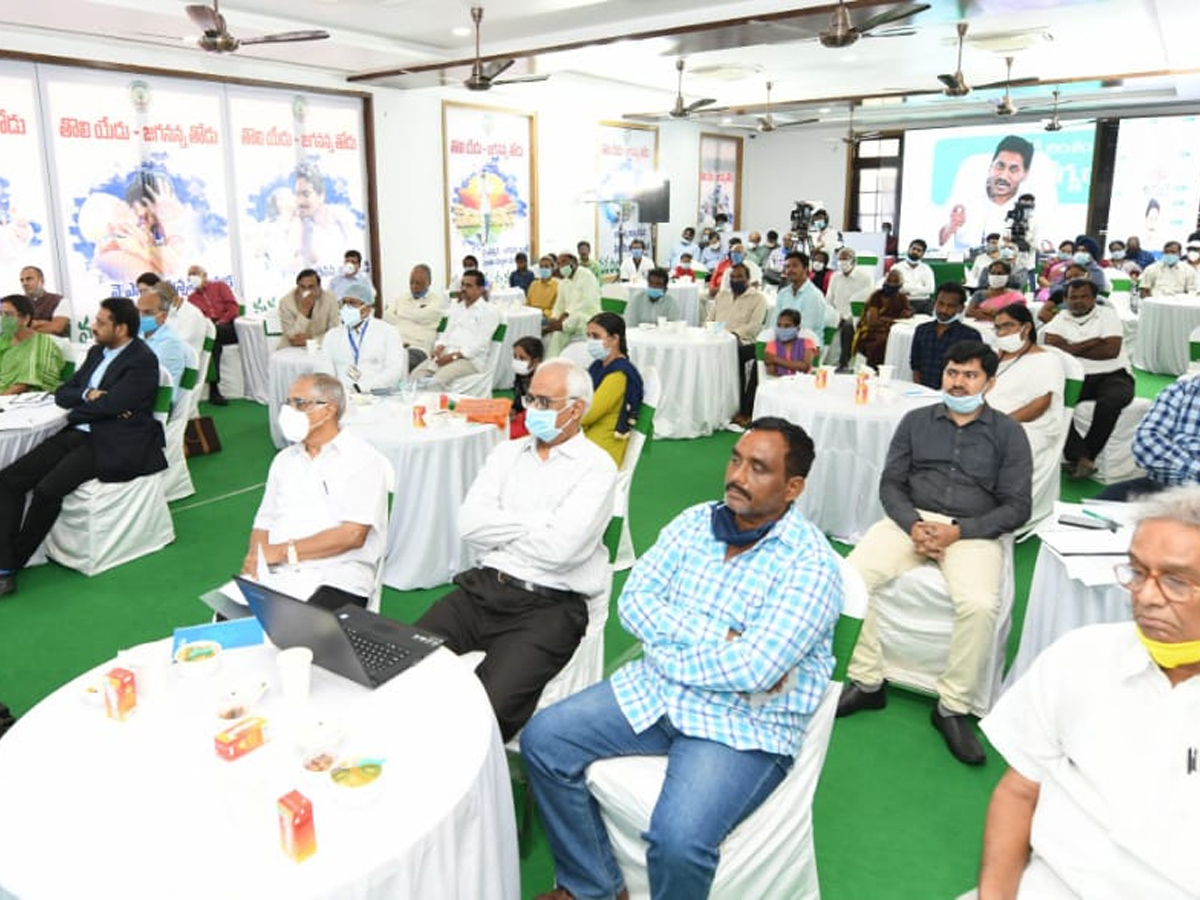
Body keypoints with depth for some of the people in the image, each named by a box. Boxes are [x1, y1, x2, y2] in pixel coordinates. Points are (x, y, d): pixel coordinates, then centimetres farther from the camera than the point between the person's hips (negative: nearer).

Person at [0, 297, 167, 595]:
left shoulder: (142, 361, -10)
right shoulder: (97, 352, 17)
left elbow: (109, 405, -19)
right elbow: (61, 393, 16)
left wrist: (80, 403, 1)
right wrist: (89, 396, -6)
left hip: (114, 444, -9)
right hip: (79, 434, 9)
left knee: (47, 489, -26)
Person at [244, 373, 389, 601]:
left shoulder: (362, 459, -3)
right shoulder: (284, 459, 20)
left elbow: (353, 534, -12)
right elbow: (264, 522, 19)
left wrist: (283, 551, -12)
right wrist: (255, 557, -3)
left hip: (336, 577, -5)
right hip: (275, 574, 5)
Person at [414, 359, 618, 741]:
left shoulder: (597, 467, -3)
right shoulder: (507, 453, 14)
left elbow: (560, 547, -17)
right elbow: (469, 523, 2)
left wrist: (499, 529, -1)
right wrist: (537, 523, -5)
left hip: (548, 604, -5)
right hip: (482, 587, 5)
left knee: (488, 706, -26)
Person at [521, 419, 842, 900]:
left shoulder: (810, 564, -15)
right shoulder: (695, 522, 4)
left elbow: (754, 669, -25)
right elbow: (634, 600, -3)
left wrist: (665, 654, -12)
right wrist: (717, 637, -16)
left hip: (747, 724, -6)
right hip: (656, 692, 6)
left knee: (678, 841, -28)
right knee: (542, 740, -5)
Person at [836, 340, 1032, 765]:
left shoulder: (1008, 433, 8)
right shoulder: (916, 421, 14)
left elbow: (1017, 507, 2)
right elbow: (891, 483, 9)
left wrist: (958, 532, -13)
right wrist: (914, 525, -12)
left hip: (973, 531, -2)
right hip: (911, 520, 2)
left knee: (980, 605, -32)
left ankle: (952, 707, -12)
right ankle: (866, 683, -9)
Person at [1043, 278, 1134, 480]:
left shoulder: (1108, 315, 5)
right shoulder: (1060, 320, 13)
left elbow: (1111, 350, -9)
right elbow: (1051, 347, -6)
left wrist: (1072, 349, -4)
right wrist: (1091, 343, -6)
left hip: (1112, 375, -2)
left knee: (1109, 402, -36)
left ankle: (1084, 455, -18)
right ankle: (1082, 456, -30)